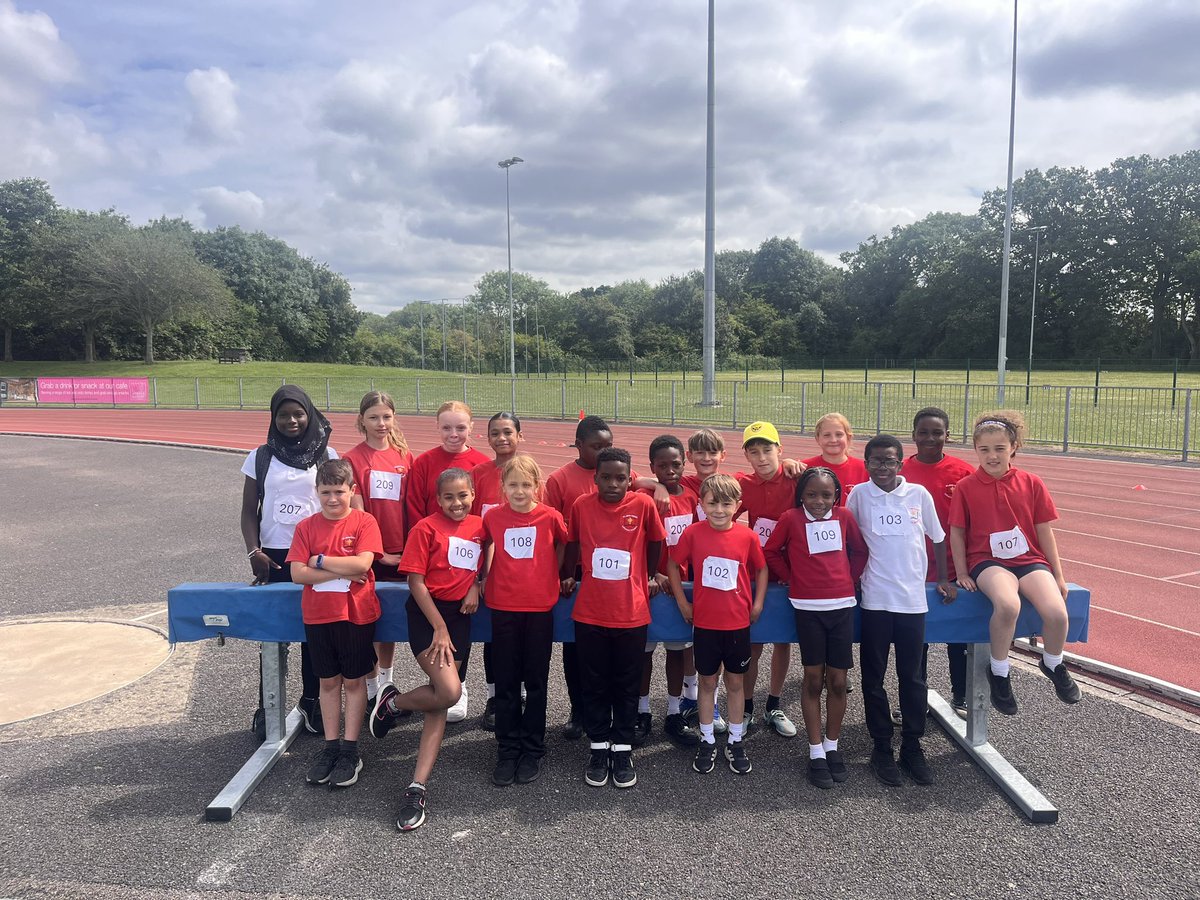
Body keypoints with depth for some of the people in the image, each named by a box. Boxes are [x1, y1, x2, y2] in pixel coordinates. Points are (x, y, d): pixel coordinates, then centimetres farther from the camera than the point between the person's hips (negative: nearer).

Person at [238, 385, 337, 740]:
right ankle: (266, 708, 12)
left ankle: (311, 701, 21)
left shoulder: (327, 455, 2)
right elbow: (249, 511, 4)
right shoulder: (261, 457, 3)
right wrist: (254, 552, -8)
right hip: (274, 559, 0)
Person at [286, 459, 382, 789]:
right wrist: (342, 572, -14)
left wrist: (320, 560, -12)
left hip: (357, 613, -3)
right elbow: (298, 573, -7)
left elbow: (362, 564, -19)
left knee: (354, 681, 7)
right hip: (317, 615, 3)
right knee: (328, 681, 13)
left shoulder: (365, 522, -7)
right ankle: (330, 746, 23)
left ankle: (350, 750, 16)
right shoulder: (306, 527, 1)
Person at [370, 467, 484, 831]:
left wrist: (476, 586, -2)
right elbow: (416, 581, -8)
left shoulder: (480, 527, 9)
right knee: (449, 692, -21)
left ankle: (418, 788, 2)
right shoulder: (426, 528, -6)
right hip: (427, 614, -5)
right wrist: (440, 628, -12)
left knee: (440, 701, 0)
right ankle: (392, 701, 8)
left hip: (460, 615, 5)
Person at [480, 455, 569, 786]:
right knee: (506, 683, 9)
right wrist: (486, 577, 9)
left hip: (540, 608, -1)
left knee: (536, 682, 9)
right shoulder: (493, 517, -3)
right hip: (503, 607, 1)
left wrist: (555, 578, 7)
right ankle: (507, 752, 20)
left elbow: (562, 546, 10)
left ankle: (533, 750, 21)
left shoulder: (551, 516, -7)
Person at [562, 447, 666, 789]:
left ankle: (622, 750, 26)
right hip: (589, 614, 1)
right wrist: (567, 577, 13)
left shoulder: (643, 505, -8)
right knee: (594, 685, 12)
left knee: (627, 685, 12)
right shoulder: (581, 505, -5)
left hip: (632, 614, -1)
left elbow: (655, 544, 7)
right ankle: (599, 748, 27)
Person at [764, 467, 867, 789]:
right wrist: (792, 578, 3)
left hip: (841, 605, 2)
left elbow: (860, 550, 14)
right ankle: (816, 752, 14)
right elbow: (771, 552, 5)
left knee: (837, 681, 6)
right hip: (808, 607, -2)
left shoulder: (844, 516, 3)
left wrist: (851, 579, 6)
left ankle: (832, 746, 23)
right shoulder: (791, 519, -4)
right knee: (813, 679, 3)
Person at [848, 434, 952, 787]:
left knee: (912, 677, 9)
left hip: (913, 599, 1)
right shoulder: (859, 495, -2)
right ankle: (882, 748, 21)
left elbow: (938, 538, 12)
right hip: (874, 600, -1)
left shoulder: (919, 494, 0)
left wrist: (943, 579, 11)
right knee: (874, 678, 7)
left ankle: (912, 746, 23)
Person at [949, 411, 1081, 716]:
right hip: (988, 561, -2)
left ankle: (1053, 663, 12)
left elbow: (1044, 531, 9)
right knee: (1008, 605, -36)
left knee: (1057, 612, -24)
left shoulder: (1031, 483, 5)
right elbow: (957, 533, 4)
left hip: (1030, 560, 3)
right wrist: (962, 573, -1)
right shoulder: (966, 487, 0)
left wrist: (1058, 575, 10)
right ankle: (999, 672, -10)